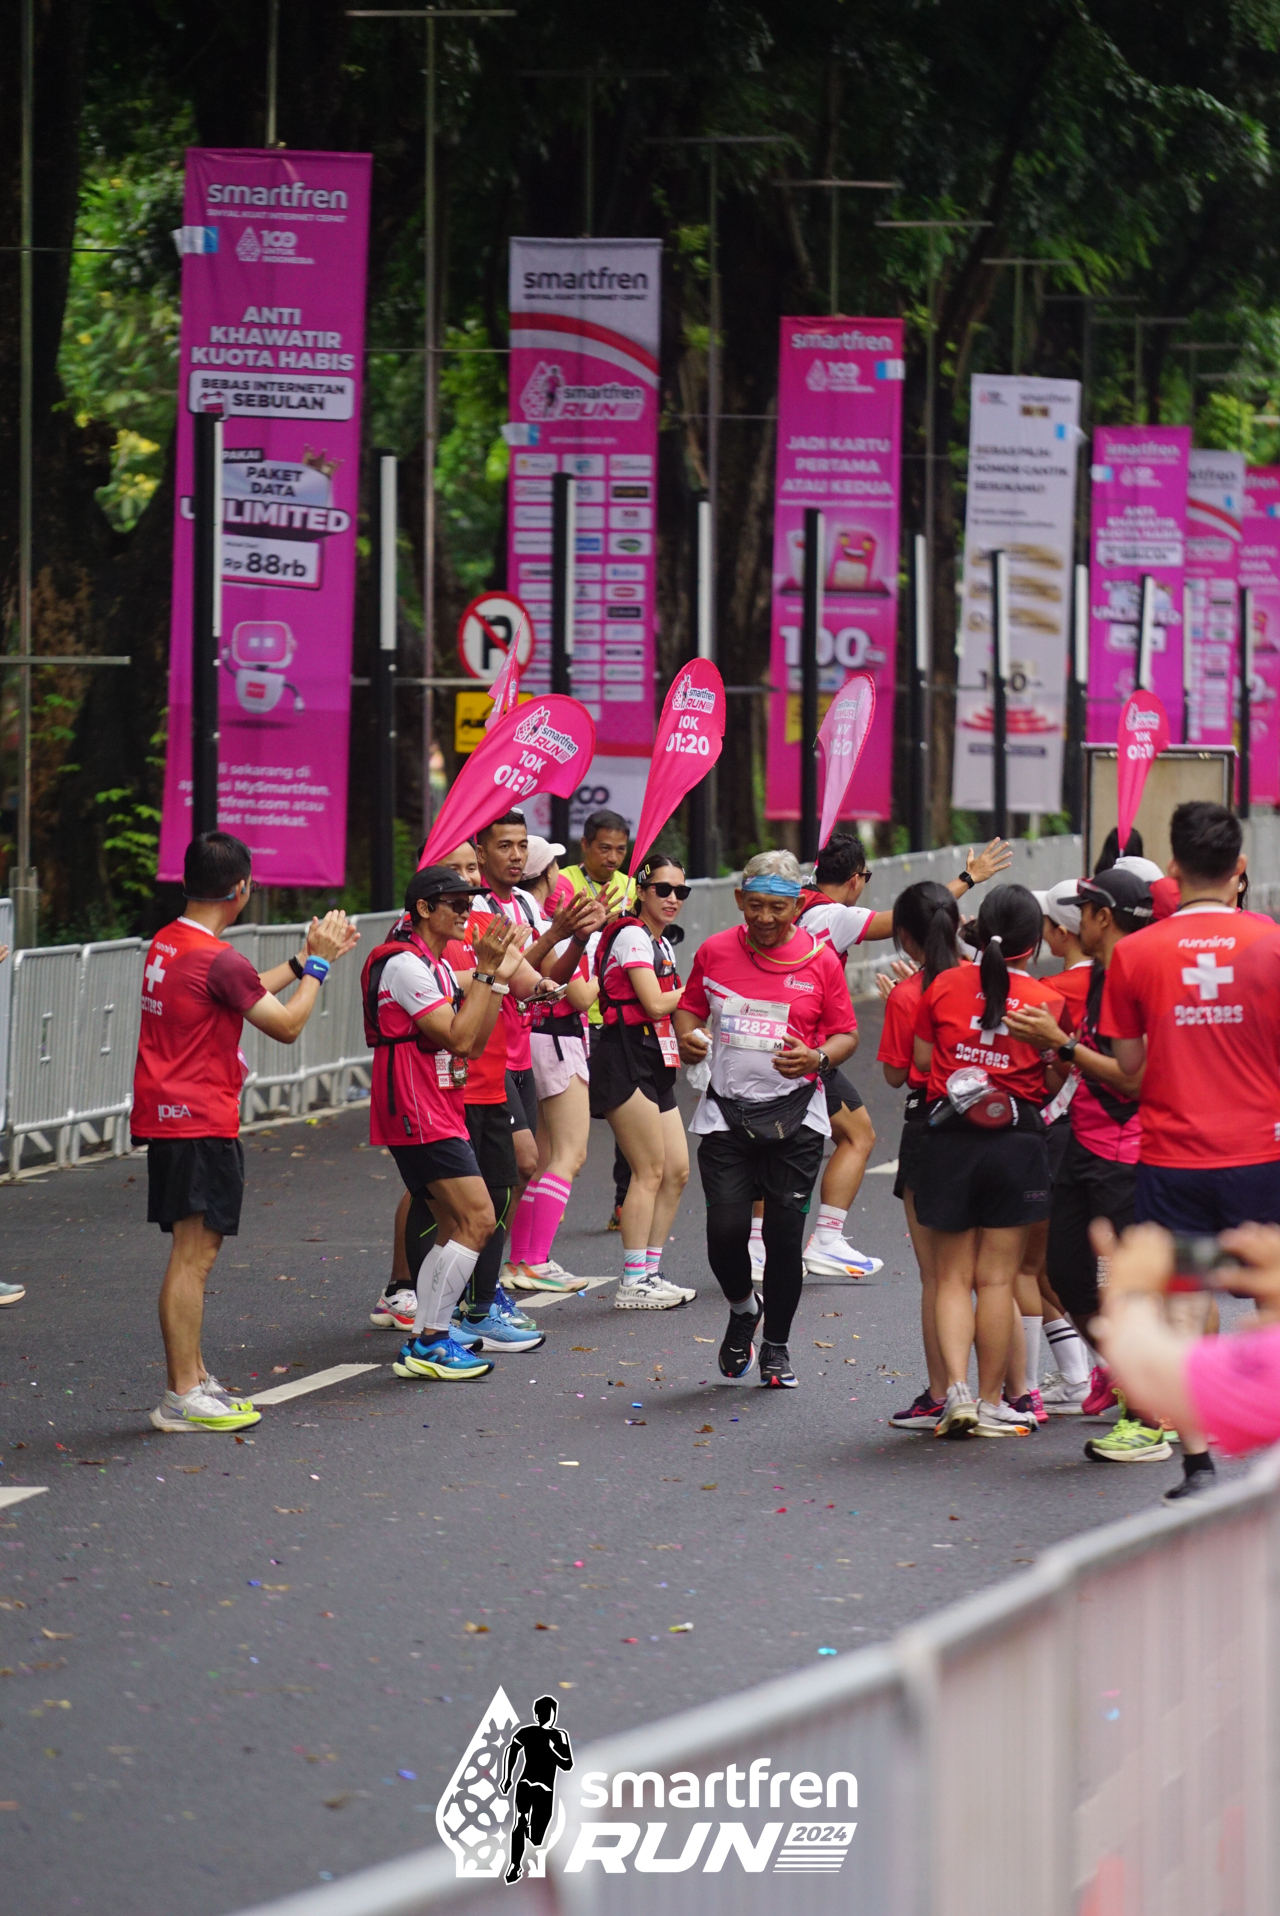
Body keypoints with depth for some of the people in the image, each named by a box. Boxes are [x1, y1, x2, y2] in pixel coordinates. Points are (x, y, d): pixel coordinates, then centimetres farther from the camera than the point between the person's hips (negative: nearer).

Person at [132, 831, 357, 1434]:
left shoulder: (165, 944, 10)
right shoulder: (219, 959, -18)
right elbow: (287, 1024, -10)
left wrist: (304, 961, 26)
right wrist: (316, 963, 2)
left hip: (165, 1117, 10)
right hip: (201, 1123, -10)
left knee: (192, 1252, 15)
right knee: (194, 1254, -8)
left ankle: (193, 1380, 21)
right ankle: (183, 1398, -8)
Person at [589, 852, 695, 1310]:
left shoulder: (661, 944, 20)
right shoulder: (632, 936, -10)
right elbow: (653, 1003, -17)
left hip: (656, 1065, 10)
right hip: (627, 1061, -10)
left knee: (677, 1171, 7)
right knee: (650, 1170, -10)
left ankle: (650, 1273, 14)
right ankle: (633, 1285, -9)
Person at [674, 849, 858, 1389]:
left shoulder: (820, 959, -1)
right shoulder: (713, 951, 3)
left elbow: (846, 1034, 5)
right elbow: (689, 1007, 18)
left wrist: (817, 1057, -15)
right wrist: (687, 1038, -4)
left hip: (794, 1115, -1)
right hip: (725, 1111, 1)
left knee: (785, 1233, -1)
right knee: (726, 1226, -11)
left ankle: (776, 1346, 18)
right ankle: (742, 1307, 22)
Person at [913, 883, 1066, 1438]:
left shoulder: (944, 987, -1)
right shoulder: (1046, 999, -6)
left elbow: (921, 1059, 4)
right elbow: (1055, 1081, -3)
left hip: (947, 1137, 1)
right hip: (1016, 1139, -1)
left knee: (952, 1277, 9)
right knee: (997, 1278, 6)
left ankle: (957, 1390, -7)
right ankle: (991, 1403, 10)